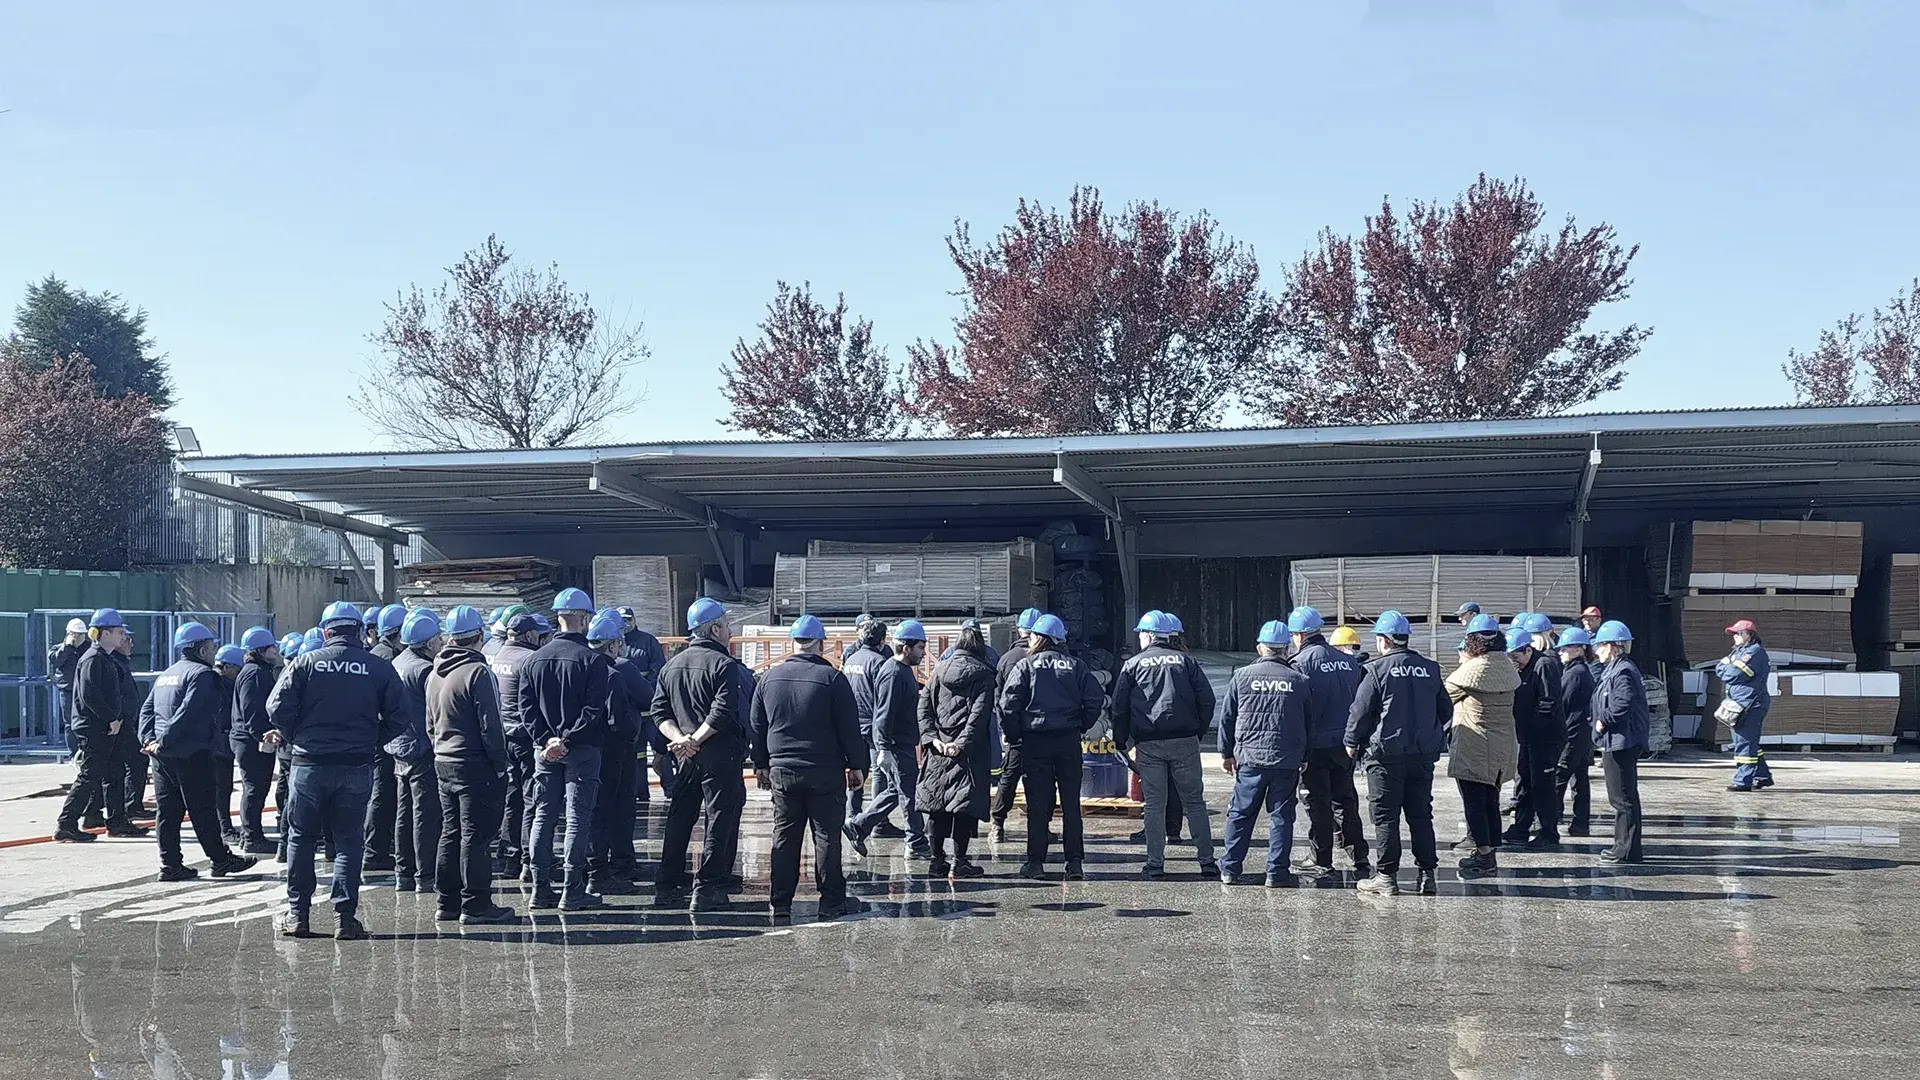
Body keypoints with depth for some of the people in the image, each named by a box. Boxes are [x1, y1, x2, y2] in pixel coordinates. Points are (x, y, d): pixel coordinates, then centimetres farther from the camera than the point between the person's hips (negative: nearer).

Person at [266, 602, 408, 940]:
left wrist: (294, 738, 8)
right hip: (356, 769, 0)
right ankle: (345, 917, 2)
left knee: (301, 839, 12)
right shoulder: (380, 668, 1)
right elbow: (397, 717, 0)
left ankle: (296, 914, 14)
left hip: (308, 764, 0)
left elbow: (277, 706, -7)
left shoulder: (307, 662, -1)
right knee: (348, 841, 6)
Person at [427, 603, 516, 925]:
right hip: (476, 765, -8)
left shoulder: (434, 675, 12)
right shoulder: (477, 672, -15)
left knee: (452, 832, 14)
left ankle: (448, 902, 17)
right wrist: (500, 764, -11)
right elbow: (490, 726, -17)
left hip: (443, 763, 8)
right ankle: (475, 904, -4)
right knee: (476, 834, -5)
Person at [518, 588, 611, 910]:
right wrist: (567, 741, -13)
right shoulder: (591, 660, -10)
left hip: (545, 750, 5)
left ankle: (541, 888, 14)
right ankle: (572, 892, -2)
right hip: (582, 750, -5)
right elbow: (594, 710, -17)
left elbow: (526, 706, 2)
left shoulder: (535, 659, 7)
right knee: (578, 818, -2)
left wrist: (546, 739, -4)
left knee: (543, 816, 11)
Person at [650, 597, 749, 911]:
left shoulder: (671, 665, 13)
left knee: (678, 819, 15)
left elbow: (659, 711, 9)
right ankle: (707, 891, -3)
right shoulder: (723, 664, -10)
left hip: (687, 757, 7)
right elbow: (723, 712, -22)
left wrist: (679, 738, -2)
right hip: (720, 755, -7)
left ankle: (667, 887, 18)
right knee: (720, 820, -1)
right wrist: (695, 740, -16)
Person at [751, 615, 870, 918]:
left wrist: (761, 764, 20)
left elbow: (756, 726, 12)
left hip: (782, 771, 4)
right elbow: (850, 728, -6)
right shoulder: (832, 678, -8)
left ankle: (780, 901, 10)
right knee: (827, 836, 1)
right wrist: (856, 765, 3)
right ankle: (832, 901, 3)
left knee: (784, 836, 9)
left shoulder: (770, 677, 6)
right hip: (825, 773, -4)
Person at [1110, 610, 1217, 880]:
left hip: (1149, 744, -1)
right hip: (1185, 742, 1)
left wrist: (1121, 743, 10)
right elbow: (1207, 700, 4)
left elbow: (1119, 707, 3)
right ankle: (1207, 862, 6)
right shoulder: (1186, 661, 9)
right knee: (1194, 802, 7)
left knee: (1154, 805, 3)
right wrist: (1199, 732, 13)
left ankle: (1155, 865, 2)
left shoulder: (1132, 664, 5)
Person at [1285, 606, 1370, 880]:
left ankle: (1322, 862, 7)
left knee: (1318, 804, 3)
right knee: (1345, 801, 13)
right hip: (1345, 743, 6)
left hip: (1317, 745, -6)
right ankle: (1359, 859, 11)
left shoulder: (1301, 662, -10)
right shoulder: (1347, 661, 9)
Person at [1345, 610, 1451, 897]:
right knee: (1421, 814, 11)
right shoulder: (1430, 669, 7)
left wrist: (1352, 742, 6)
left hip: (1386, 753, -5)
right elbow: (1445, 711, 14)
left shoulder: (1376, 670, -9)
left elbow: (1360, 712, -8)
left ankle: (1386, 876, 1)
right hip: (1424, 755, 5)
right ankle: (1427, 876, 10)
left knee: (1386, 817, 1)